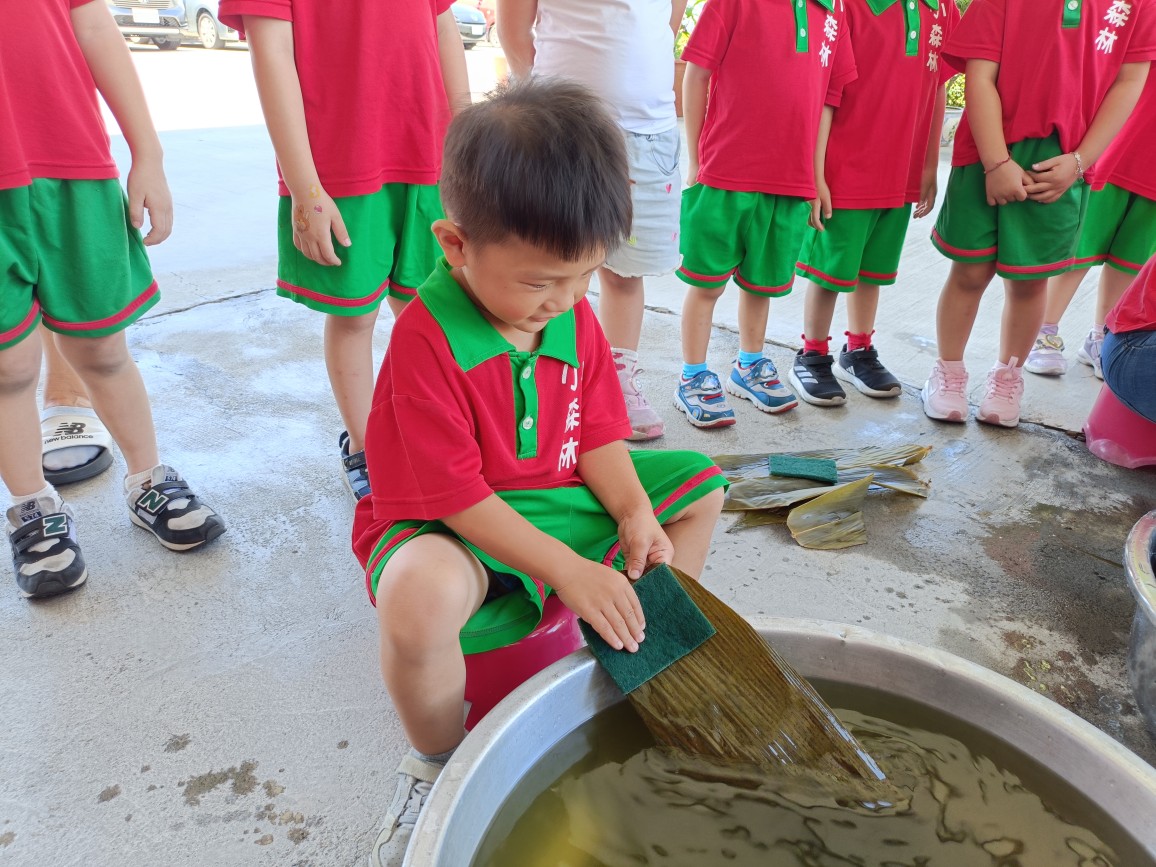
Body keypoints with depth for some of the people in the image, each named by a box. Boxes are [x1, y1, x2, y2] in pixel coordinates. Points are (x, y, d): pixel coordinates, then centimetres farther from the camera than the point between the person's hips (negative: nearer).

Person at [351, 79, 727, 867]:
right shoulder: (426, 340, -24)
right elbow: (453, 494, -25)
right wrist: (568, 570, -26)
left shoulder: (576, 318, -1)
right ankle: (440, 762, -8)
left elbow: (599, 435, 3)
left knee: (700, 484, 7)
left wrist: (637, 516, -15)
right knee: (422, 592, -42)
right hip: (447, 530, -7)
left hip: (558, 501, 7)